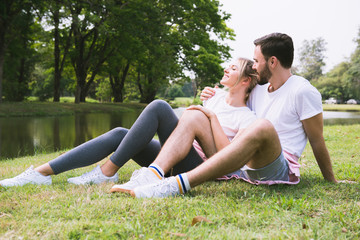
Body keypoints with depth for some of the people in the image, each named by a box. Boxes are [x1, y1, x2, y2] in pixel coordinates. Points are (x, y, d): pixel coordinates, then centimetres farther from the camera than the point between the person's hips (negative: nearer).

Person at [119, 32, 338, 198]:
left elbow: (318, 143, 1)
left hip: (278, 171, -7)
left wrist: (332, 184, 5)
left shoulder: (303, 92, -1)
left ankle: (180, 184, -50)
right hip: (241, 165, 7)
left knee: (263, 126, -39)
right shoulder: (258, 89, 20)